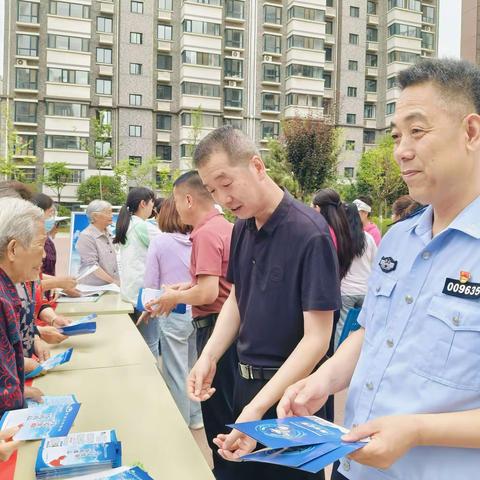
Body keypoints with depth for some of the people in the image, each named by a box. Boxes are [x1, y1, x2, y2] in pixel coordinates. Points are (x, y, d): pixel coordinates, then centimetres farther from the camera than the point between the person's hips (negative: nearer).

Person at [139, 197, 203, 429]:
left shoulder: (159, 242, -10)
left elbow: (151, 282, -4)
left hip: (173, 314, -3)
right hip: (198, 311, 4)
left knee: (176, 372, 10)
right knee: (194, 367, 18)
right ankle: (196, 416, 33)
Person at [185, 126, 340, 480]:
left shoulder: (310, 233, -22)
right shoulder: (243, 227, 0)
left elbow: (317, 338, -23)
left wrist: (258, 407, -30)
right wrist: (209, 356, -3)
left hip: (290, 390, -7)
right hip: (244, 378, 7)